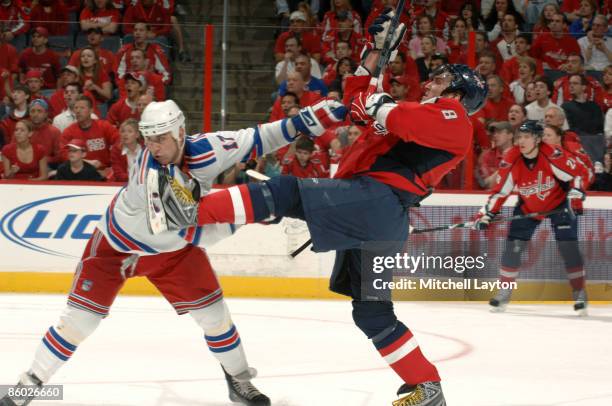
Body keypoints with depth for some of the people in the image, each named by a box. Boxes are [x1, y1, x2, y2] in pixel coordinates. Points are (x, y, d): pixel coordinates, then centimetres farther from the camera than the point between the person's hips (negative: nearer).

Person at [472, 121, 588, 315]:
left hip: (559, 204, -3)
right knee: (513, 246, -5)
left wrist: (575, 195, -28)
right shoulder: (511, 161, -19)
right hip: (528, 207, 3)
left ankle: (579, 294, 0)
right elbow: (500, 190, -12)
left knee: (568, 246, -12)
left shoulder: (553, 155, -29)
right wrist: (486, 214, -19)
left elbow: (577, 172, -18)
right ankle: (504, 293, 9)